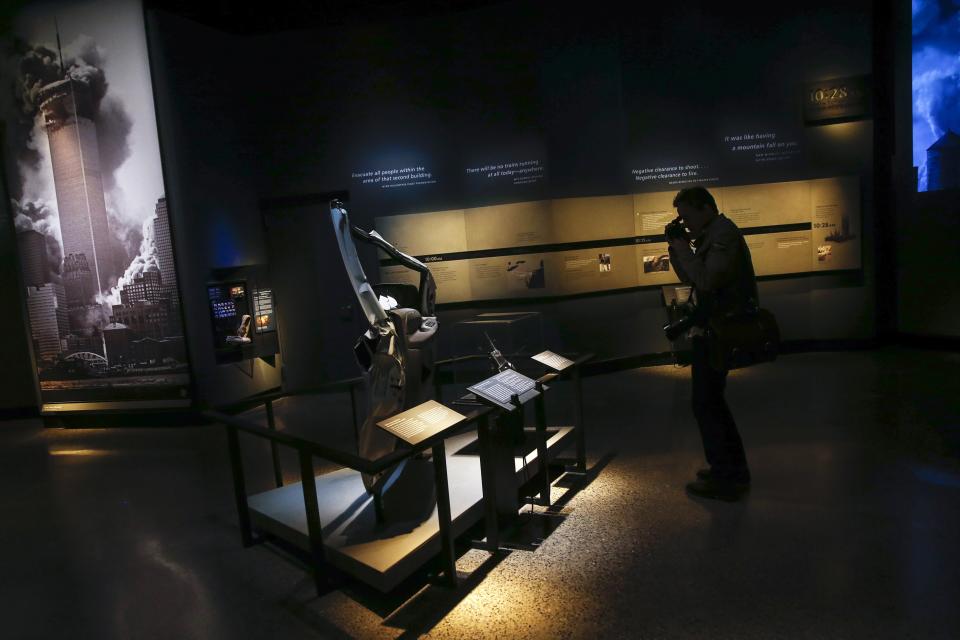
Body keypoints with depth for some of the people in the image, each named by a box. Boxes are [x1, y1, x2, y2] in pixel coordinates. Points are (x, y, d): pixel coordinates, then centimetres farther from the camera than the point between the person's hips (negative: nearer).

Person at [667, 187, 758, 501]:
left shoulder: (724, 233, -15)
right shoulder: (711, 235, 14)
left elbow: (706, 280, -27)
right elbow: (689, 278, 15)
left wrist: (683, 248, -17)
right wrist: (676, 247, 3)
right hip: (713, 329, 10)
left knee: (704, 404, -4)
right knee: (711, 399, 18)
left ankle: (725, 478, 6)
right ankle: (734, 468, 29)